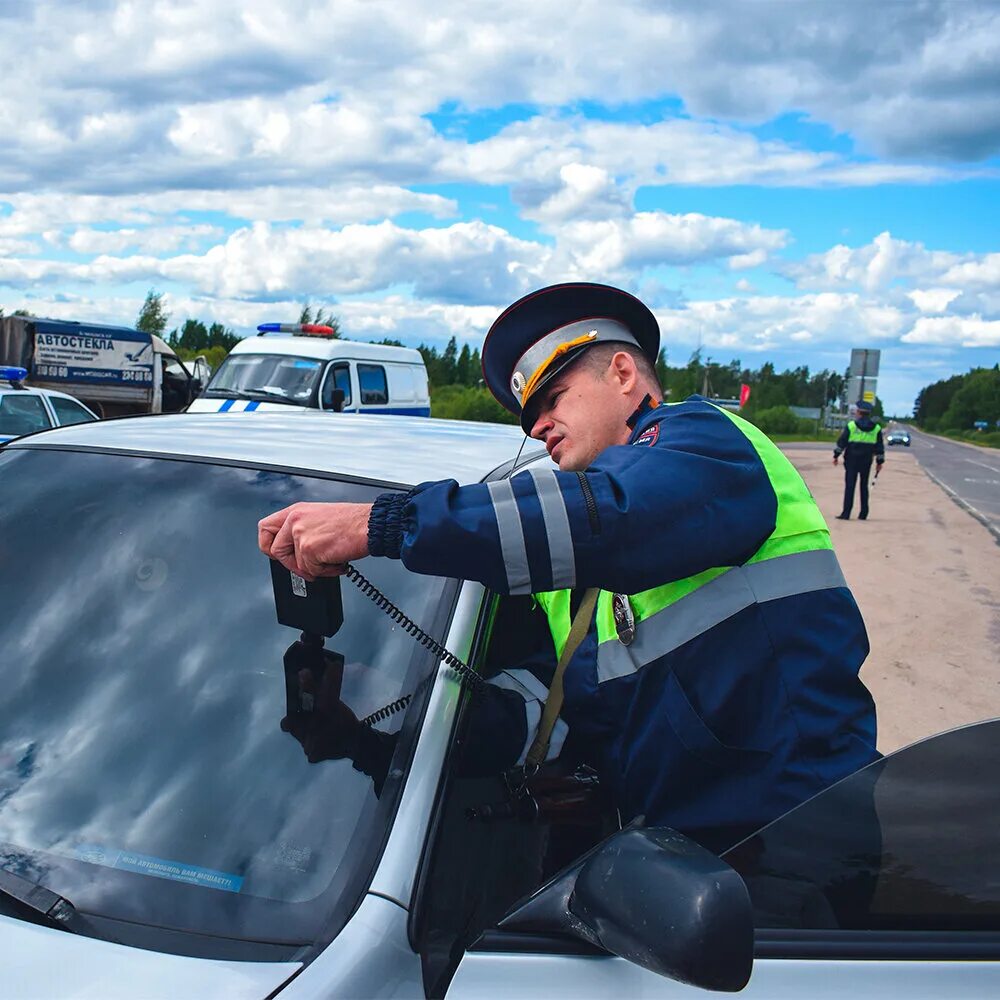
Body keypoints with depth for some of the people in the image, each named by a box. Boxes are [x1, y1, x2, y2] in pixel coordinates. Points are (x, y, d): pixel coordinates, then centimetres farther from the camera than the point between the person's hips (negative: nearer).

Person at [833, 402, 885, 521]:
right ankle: (863, 514, 15)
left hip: (852, 461, -3)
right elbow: (880, 447, 7)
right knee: (864, 486, 13)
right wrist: (880, 462, 14)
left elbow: (841, 442, -5)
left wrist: (836, 456, 4)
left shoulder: (851, 426, -6)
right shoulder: (876, 428, 4)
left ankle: (846, 513, -8)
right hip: (867, 462, 3)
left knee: (850, 486, -3)